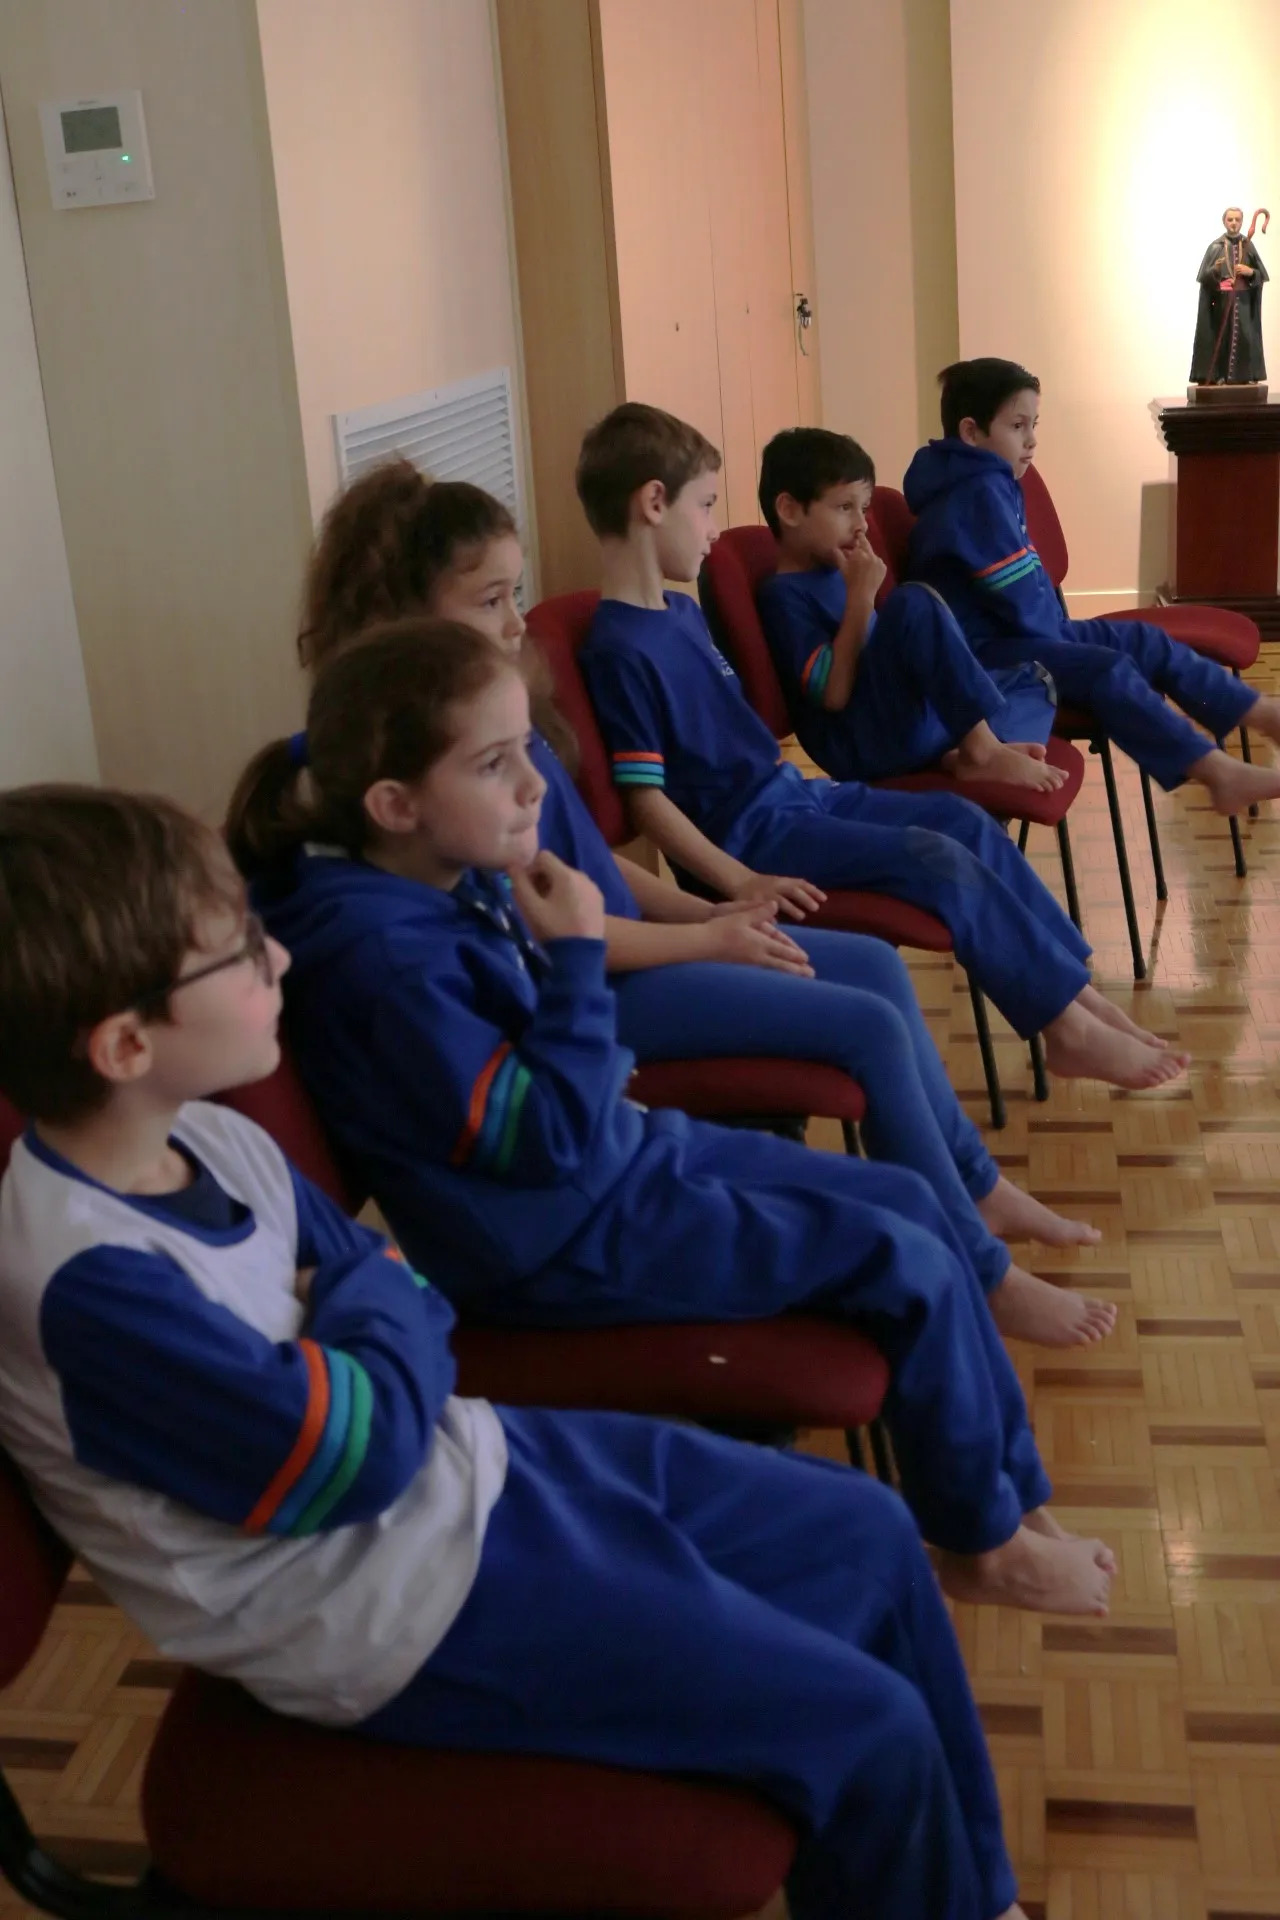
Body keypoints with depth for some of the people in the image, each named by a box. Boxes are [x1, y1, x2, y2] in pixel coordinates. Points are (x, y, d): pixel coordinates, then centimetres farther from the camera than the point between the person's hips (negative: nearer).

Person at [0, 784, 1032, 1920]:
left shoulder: (204, 1140, -1)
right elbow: (360, 1458, -25)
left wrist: (363, 1319, -11)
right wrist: (374, 1307, -7)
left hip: (467, 1464, 9)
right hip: (409, 1610, -9)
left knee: (872, 1535, 12)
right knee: (869, 1732, -9)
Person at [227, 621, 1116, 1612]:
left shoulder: (462, 877, -1)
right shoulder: (385, 957, -29)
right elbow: (551, 1141, -26)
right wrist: (577, 956, -24)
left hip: (623, 1146, 9)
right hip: (571, 1240, -9)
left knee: (911, 1200, 9)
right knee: (908, 1267, -10)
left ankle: (1011, 1486, 22)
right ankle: (984, 1537, 14)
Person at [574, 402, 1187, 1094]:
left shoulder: (682, 610, 11)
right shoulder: (619, 648, -19)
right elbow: (644, 797, -22)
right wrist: (742, 882, -26)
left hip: (788, 791, 10)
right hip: (749, 832, -10)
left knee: (964, 819, 4)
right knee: (936, 858, -17)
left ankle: (1078, 989, 7)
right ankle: (1070, 1030, -7)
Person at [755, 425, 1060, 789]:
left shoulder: (834, 572, 20)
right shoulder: (782, 594, -8)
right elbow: (834, 694, -18)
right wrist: (861, 597, -16)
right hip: (862, 744, -10)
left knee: (1033, 677, 15)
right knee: (915, 603, -28)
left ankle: (966, 752, -17)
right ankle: (982, 748, -24)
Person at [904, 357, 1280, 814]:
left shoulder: (991, 484, 15)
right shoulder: (979, 492, -18)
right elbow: (1022, 598, -20)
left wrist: (1054, 624, 6)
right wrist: (1055, 629, -4)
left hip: (1024, 631, 11)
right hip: (986, 649, -11)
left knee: (1146, 640, 3)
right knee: (1108, 670, -28)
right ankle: (1220, 773, -36)